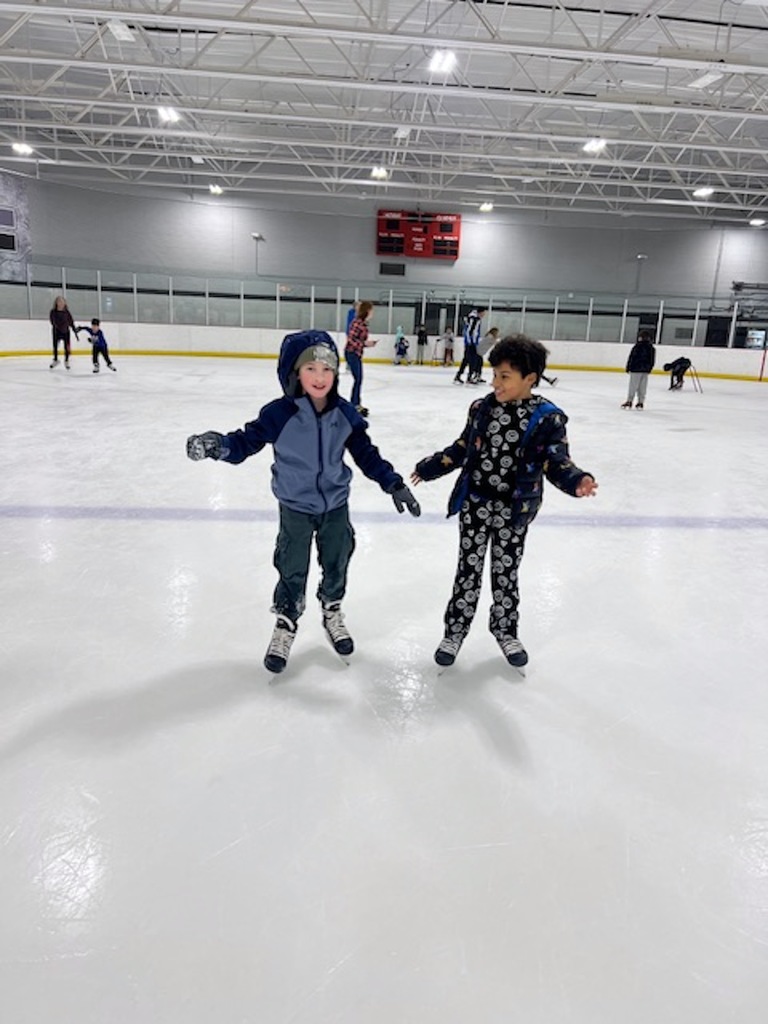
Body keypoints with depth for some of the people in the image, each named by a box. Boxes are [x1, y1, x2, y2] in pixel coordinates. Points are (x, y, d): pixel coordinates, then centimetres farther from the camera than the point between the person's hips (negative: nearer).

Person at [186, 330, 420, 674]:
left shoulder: (345, 414, -9)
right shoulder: (280, 414, -19)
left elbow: (367, 453, 0)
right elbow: (247, 442, -17)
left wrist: (394, 484, -1)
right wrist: (218, 445, -38)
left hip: (336, 504, 3)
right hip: (296, 507, -3)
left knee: (336, 564, 18)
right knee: (293, 571, 9)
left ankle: (332, 613, 44)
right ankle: (285, 624, 33)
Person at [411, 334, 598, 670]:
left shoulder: (548, 418, -10)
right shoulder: (482, 408, -1)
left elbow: (556, 461, -11)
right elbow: (462, 448, 10)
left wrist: (576, 479, -31)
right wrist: (430, 467, 15)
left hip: (514, 510, -1)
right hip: (474, 502, 2)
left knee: (506, 570, 13)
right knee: (469, 567, 9)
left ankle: (505, 629, 34)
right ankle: (456, 629, 24)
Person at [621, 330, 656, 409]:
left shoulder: (637, 346, -11)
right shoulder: (651, 348, 7)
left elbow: (631, 358, -10)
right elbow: (652, 361, 11)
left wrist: (628, 367, -3)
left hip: (636, 370, -5)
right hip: (645, 370, 5)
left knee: (633, 386, -1)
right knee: (642, 387, 9)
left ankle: (629, 401, 0)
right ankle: (641, 402, 12)